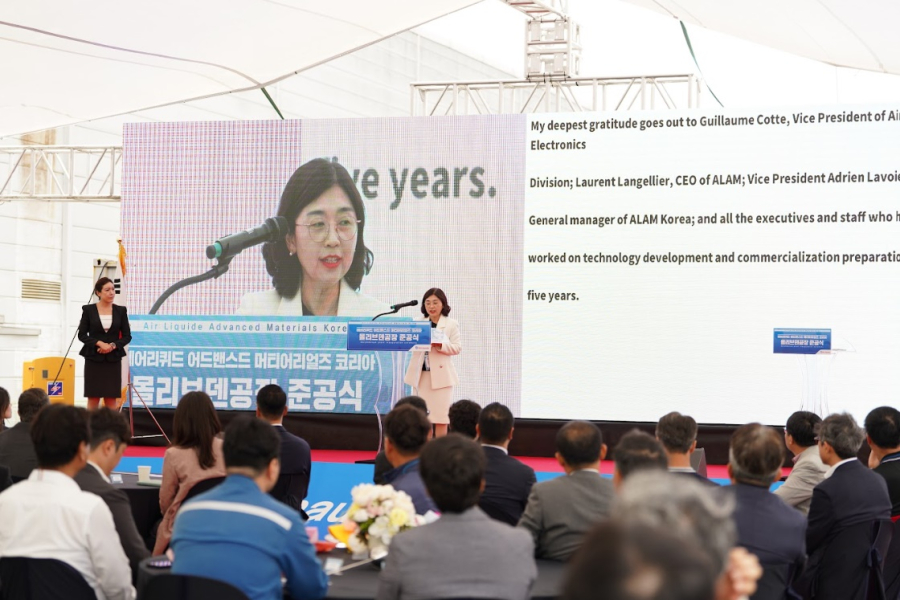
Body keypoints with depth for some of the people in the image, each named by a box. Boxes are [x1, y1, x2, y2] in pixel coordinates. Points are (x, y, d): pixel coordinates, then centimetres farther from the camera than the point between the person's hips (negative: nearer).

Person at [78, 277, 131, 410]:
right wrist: (99, 343, -15)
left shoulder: (120, 311, 5)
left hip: (113, 360, 1)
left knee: (111, 399, 1)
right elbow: (82, 334, -1)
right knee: (93, 398, -1)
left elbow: (127, 336, 6)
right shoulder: (88, 310, 0)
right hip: (94, 359, -1)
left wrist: (113, 345, -12)